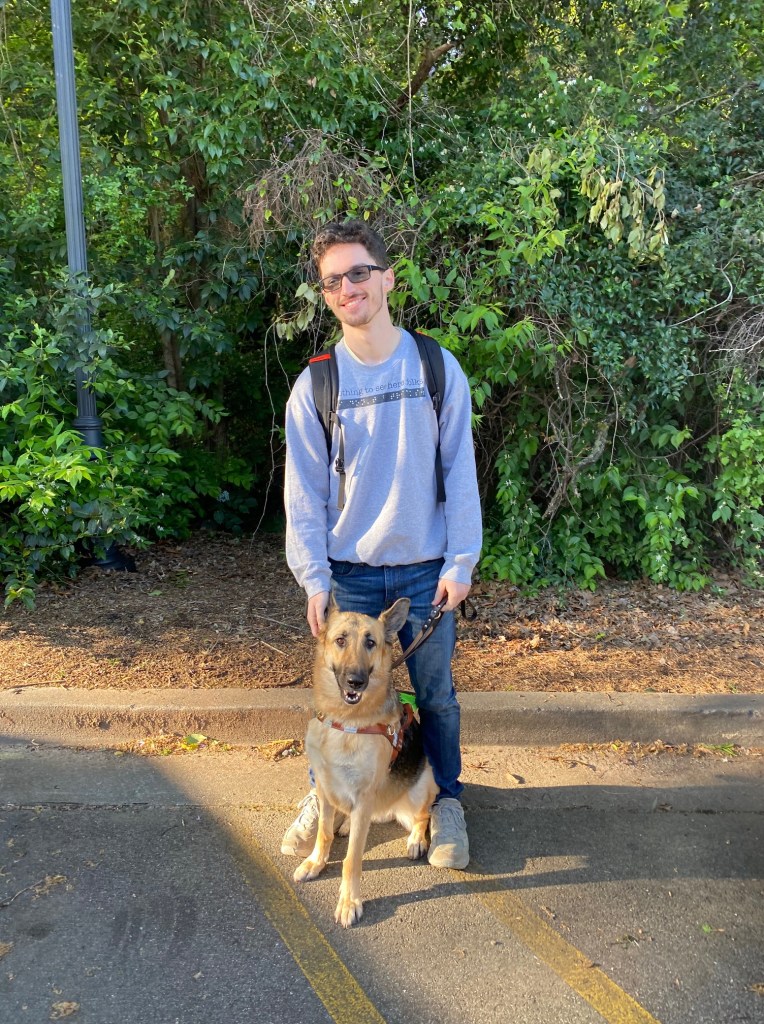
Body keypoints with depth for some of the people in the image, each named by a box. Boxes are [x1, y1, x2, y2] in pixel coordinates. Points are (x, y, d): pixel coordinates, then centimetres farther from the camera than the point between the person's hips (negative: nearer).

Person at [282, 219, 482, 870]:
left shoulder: (438, 369, -3)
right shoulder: (315, 384, -2)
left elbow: (460, 472, -2)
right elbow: (304, 490, -1)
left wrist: (460, 562, -6)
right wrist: (313, 576, -6)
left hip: (425, 570, 0)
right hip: (349, 571, 1)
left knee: (436, 694, 11)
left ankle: (446, 800, 33)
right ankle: (325, 797, 34)